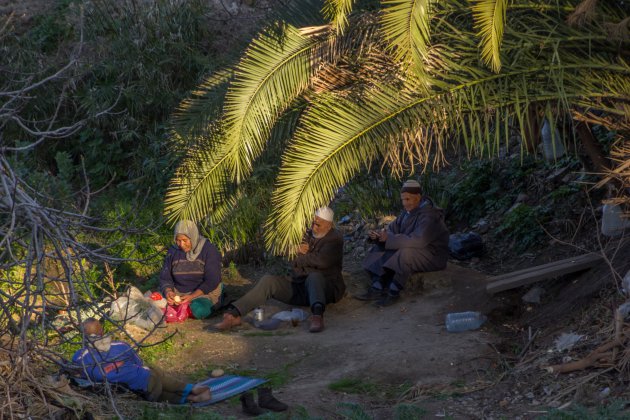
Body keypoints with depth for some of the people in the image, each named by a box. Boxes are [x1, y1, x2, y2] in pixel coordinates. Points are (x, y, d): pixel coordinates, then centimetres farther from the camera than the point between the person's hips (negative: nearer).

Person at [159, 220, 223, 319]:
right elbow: (165, 277, 6)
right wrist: (168, 291, -18)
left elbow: (212, 281, -14)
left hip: (204, 292, -4)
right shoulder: (173, 251, 5)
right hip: (178, 293, 4)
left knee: (199, 311, -37)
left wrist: (192, 296, -24)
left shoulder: (209, 250, -9)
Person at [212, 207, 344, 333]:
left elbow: (321, 261, -24)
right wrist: (300, 252, -7)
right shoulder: (309, 235, 16)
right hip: (299, 285, 6)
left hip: (325, 287, -6)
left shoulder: (335, 239, -6)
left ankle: (317, 315, -67)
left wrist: (298, 260, -7)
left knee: (314, 275, -40)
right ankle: (233, 315, -34)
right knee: (268, 280, -17)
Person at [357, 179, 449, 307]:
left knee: (405, 254, -36)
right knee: (380, 250, -2)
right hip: (414, 251, 9)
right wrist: (378, 235, -15)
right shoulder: (409, 211, 5)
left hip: (433, 255, -9)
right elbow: (393, 229, 8)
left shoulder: (429, 215, -23)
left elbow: (417, 240, -36)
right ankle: (377, 288, -15)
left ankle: (394, 292, -26)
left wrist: (389, 238, -31)